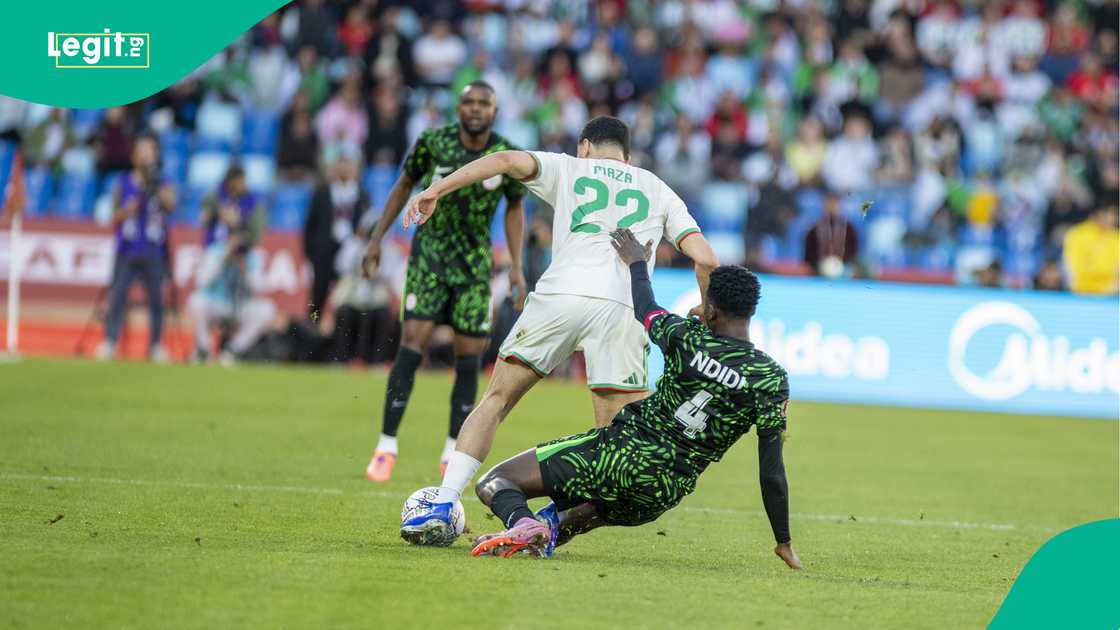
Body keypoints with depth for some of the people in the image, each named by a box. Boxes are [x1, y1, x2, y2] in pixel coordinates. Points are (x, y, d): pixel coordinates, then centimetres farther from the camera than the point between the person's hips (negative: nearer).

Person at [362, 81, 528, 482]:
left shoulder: (508, 157, -6)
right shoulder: (433, 142, -8)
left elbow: (514, 206, 9)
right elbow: (405, 184, 7)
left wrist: (516, 266, 2)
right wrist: (377, 238, 5)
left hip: (475, 262, 2)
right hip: (429, 253, -2)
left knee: (469, 354, 0)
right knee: (413, 342, -14)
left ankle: (452, 452, 14)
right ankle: (386, 447, -11)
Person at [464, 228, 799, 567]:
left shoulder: (687, 338, -9)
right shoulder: (772, 379, -7)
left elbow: (645, 310, 16)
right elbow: (771, 472, -5)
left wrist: (637, 262, 35)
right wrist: (784, 542, 5)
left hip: (616, 452, -3)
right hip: (660, 498, 3)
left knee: (493, 482, 6)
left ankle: (523, 523, -29)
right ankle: (556, 527, 6)